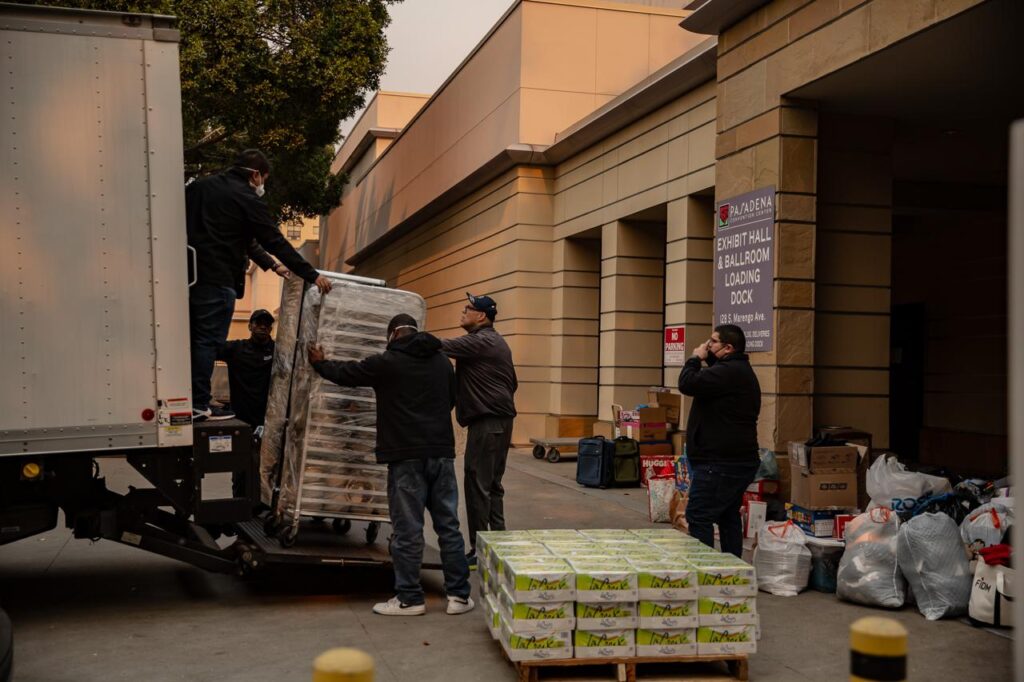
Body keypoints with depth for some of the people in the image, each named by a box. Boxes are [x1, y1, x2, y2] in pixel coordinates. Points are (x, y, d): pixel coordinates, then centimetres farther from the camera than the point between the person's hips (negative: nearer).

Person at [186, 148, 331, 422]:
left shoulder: (198, 187, 18)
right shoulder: (246, 198, -6)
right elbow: (276, 242, -6)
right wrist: (313, 276, -3)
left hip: (186, 273, 7)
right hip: (217, 279, -7)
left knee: (192, 338, 14)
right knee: (208, 341, -3)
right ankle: (198, 405, -2)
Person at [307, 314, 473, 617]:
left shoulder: (387, 362, -4)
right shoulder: (442, 361, 12)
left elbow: (345, 373, 9)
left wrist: (320, 363, 28)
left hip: (407, 457, -5)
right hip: (442, 452, 5)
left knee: (408, 530, 1)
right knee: (448, 526, 9)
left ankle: (409, 598, 7)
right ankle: (459, 594, 12)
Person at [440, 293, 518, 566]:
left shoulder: (480, 341, -12)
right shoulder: (496, 342, 20)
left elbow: (442, 347, -22)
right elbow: (513, 382, 25)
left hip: (486, 422, -10)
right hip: (501, 420, 10)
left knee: (477, 485, -7)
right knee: (492, 484, 15)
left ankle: (479, 549, -4)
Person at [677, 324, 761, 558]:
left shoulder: (728, 371, -18)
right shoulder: (740, 370, 18)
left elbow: (688, 384, -23)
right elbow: (704, 384, 24)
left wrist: (695, 359, -6)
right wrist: (705, 361, 10)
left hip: (720, 463, -11)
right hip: (738, 460, 11)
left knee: (698, 516, -8)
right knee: (729, 517, 15)